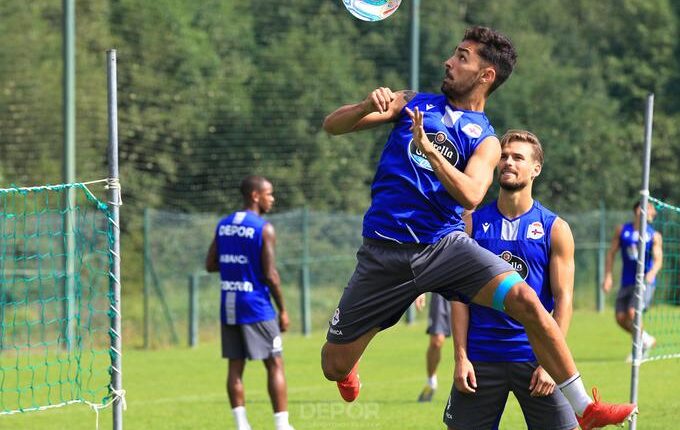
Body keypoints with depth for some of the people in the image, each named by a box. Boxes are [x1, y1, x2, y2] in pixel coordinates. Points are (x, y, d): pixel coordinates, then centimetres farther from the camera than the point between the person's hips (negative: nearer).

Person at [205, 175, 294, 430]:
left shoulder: (223, 225, 8)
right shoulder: (264, 229, -11)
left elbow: (210, 265, 11)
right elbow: (270, 275, -14)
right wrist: (282, 310, -6)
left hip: (229, 306, 6)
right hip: (256, 307, -6)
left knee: (235, 366, 6)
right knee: (275, 365, 2)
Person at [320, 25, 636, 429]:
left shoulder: (485, 140, 6)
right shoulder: (412, 103, 11)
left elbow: (471, 195, -14)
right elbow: (332, 125, 7)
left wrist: (427, 148, -26)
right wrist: (369, 105, -14)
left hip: (445, 244, -1)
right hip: (385, 251, 1)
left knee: (525, 300, -25)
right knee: (335, 365, 1)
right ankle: (352, 369, 42)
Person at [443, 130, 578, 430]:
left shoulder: (554, 228, 2)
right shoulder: (473, 224, 5)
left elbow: (563, 299, -1)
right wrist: (460, 356, -5)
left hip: (535, 356, -1)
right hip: (481, 357, 1)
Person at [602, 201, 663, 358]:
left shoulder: (654, 236, 1)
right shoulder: (622, 230, 7)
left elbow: (658, 259, -7)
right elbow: (611, 253, 10)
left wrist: (652, 272, -28)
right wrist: (608, 276, 1)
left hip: (645, 282, -4)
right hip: (627, 283, 4)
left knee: (632, 313, -22)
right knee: (620, 318, -2)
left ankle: (643, 341, 2)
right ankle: (647, 340, 21)